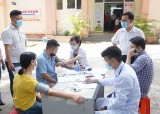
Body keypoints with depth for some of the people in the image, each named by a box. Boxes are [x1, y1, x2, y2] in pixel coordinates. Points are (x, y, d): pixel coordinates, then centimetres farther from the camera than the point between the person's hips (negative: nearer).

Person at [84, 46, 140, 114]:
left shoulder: (125, 75, -31)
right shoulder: (121, 68, -4)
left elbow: (120, 102, -26)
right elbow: (113, 81, 18)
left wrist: (106, 107, -10)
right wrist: (95, 80, 21)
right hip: (121, 102, 9)